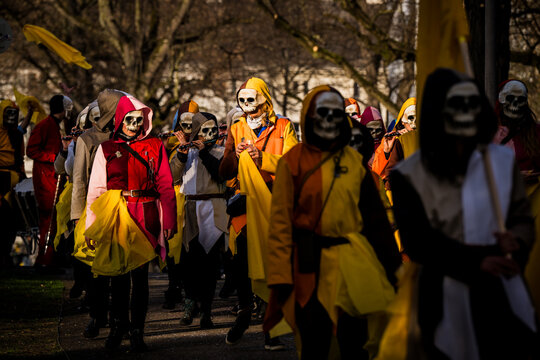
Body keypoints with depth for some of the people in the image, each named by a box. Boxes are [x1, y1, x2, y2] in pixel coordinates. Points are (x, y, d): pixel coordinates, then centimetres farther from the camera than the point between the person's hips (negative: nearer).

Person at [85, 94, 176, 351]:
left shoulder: (155, 146, 8)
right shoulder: (107, 149, 9)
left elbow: (165, 185, 5)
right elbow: (95, 189, 7)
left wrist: (168, 219, -3)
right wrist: (91, 226, 2)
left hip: (145, 217, -1)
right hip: (115, 217, 1)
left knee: (140, 273, -1)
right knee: (118, 273, 5)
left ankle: (137, 331, 5)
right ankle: (119, 323, 22)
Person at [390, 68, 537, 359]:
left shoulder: (502, 161, 1)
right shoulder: (410, 175, -6)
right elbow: (418, 241, -11)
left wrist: (516, 241, -23)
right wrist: (477, 261, -24)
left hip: (501, 296, 1)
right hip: (446, 301, -1)